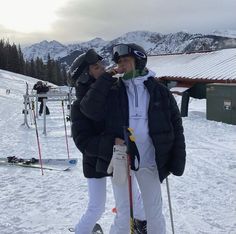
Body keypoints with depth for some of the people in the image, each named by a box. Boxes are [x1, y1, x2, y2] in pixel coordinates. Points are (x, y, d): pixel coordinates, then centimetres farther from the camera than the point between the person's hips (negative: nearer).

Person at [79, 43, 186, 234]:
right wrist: (107, 78, -11)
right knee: (123, 216, 8)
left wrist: (178, 162, -2)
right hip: (120, 161, 0)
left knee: (155, 214, 13)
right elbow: (89, 109, -11)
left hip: (150, 162, 0)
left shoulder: (160, 91, 0)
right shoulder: (113, 91, 3)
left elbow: (176, 127, 1)